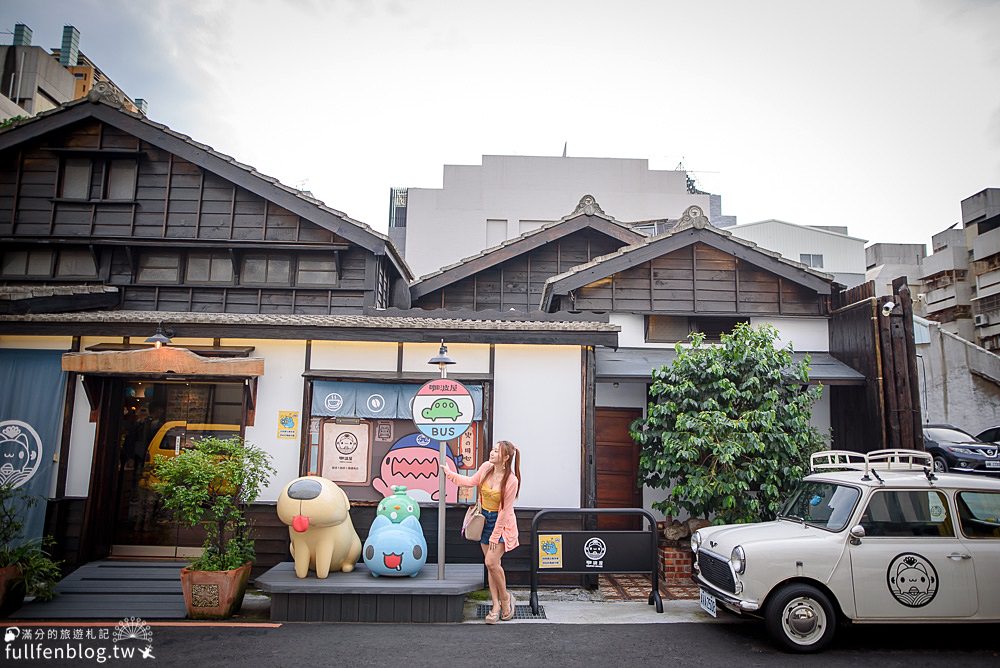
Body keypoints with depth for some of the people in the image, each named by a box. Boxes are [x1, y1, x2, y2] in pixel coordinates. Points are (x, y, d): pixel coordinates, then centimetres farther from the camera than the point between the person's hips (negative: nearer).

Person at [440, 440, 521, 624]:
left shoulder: (511, 480, -23)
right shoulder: (486, 467, -7)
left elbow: (505, 510, -19)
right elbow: (471, 481, 12)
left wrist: (495, 535, -16)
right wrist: (449, 473, 7)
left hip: (502, 522, -6)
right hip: (485, 519, 6)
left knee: (491, 562, -15)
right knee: (491, 564, 7)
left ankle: (505, 598, 9)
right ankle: (496, 606, 16)